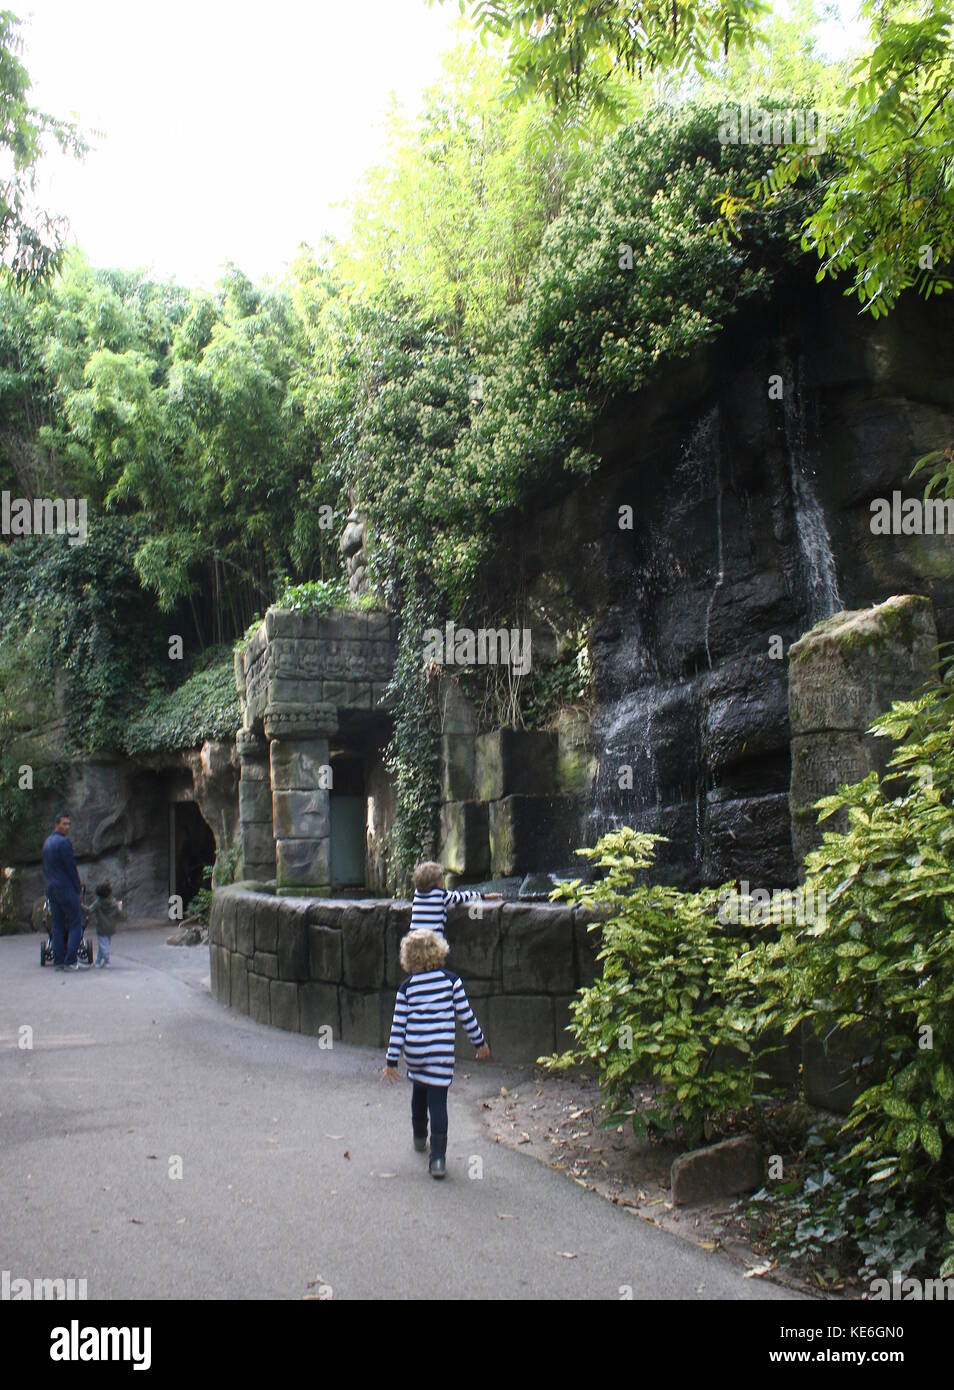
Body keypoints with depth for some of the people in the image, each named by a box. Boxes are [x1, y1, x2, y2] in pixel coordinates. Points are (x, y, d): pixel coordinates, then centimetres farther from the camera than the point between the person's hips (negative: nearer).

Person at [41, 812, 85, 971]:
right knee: (76, 923, -2)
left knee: (58, 925, 10)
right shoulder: (63, 841, -13)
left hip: (51, 888, 8)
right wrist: (78, 887, -3)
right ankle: (70, 960, -8)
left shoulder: (47, 842, 14)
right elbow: (71, 867, -13)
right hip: (66, 888, -8)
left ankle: (58, 961, 9)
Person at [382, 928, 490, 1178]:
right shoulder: (451, 980, -3)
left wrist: (391, 1061, 4)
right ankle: (437, 1158, -7)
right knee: (438, 1101, -1)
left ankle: (419, 1137, 43)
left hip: (413, 1050, 2)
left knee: (419, 1090, 25)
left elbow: (398, 1025, -1)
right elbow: (466, 1014, 1)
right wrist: (480, 1042, 14)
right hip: (441, 1050, -2)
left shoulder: (406, 986, -1)